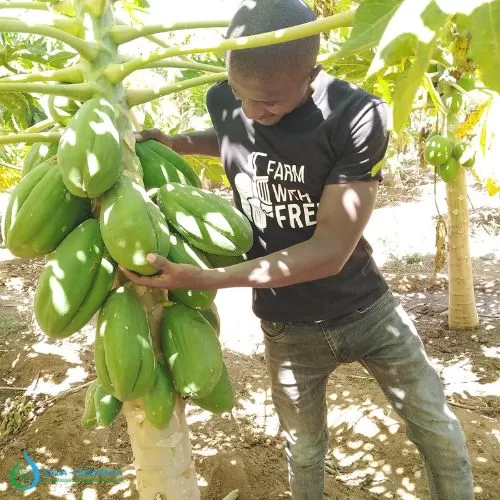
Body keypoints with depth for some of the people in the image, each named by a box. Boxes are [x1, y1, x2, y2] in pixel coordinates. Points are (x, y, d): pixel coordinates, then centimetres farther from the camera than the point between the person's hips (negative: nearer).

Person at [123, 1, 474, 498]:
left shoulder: (357, 116, -25)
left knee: (440, 433, 14)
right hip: (287, 327, 3)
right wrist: (172, 142, -5)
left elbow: (330, 250, -29)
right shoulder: (224, 101, -11)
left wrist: (202, 279, -33)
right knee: (304, 449, 21)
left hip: (366, 309, -2)